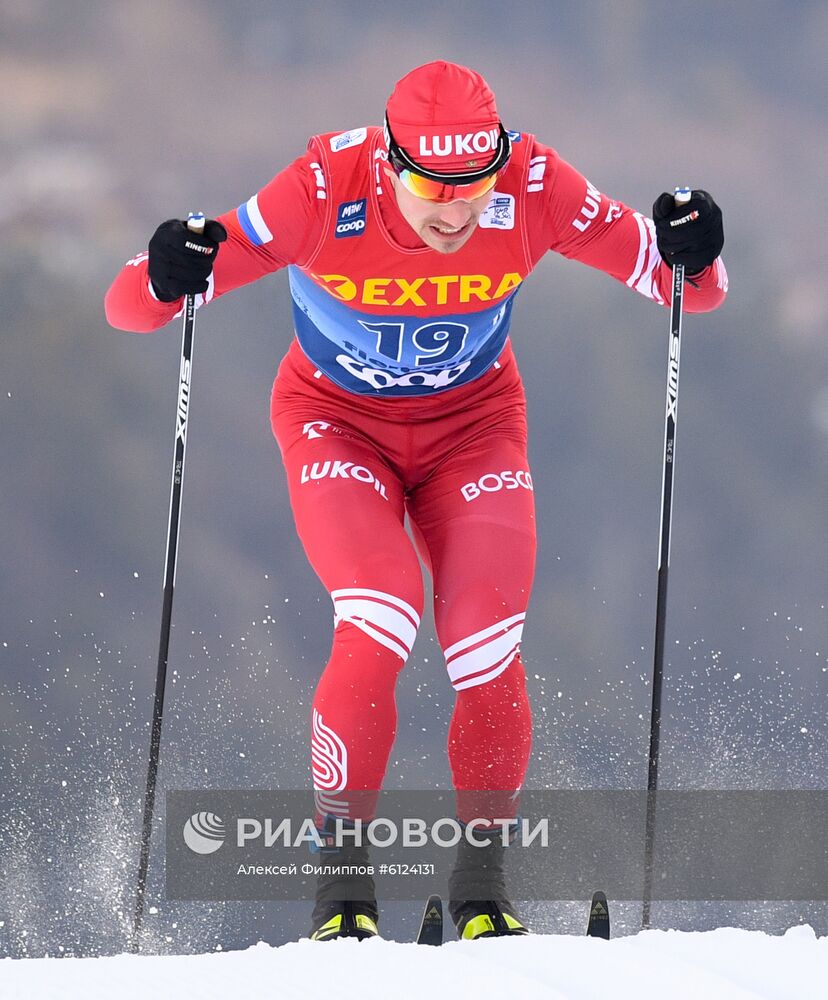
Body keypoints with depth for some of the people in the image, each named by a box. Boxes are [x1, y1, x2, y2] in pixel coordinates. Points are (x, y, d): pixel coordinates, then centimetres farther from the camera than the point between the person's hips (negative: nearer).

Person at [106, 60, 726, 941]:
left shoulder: (533, 187, -26)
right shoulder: (324, 195, -31)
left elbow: (686, 290, -16)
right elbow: (130, 307, -29)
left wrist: (692, 259, -38)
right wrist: (166, 277, -51)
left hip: (472, 424, 2)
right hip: (338, 422, -2)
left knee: (488, 656, -15)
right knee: (379, 622, -25)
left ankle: (482, 888, 7)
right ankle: (338, 866, -9)